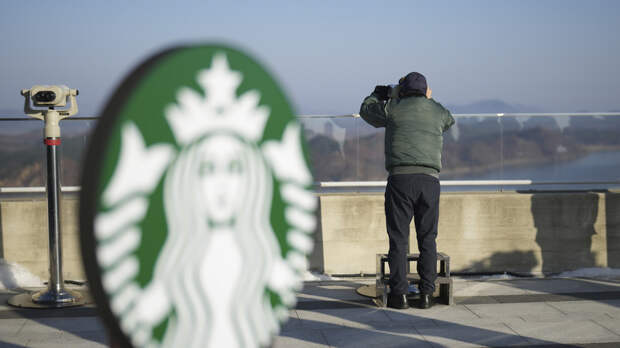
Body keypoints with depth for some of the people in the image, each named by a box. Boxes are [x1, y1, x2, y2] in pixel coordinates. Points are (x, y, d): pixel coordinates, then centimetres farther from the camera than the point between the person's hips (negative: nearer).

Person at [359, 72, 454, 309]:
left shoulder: (393, 108, 7)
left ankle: (399, 294, 0)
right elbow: (449, 122, 38)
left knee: (398, 238, 2)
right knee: (427, 239, 9)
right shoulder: (438, 112, 14)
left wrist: (386, 93, 39)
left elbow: (366, 109, 26)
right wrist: (430, 100, 41)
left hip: (400, 176, -2)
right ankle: (426, 293, 7)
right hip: (430, 178, 2)